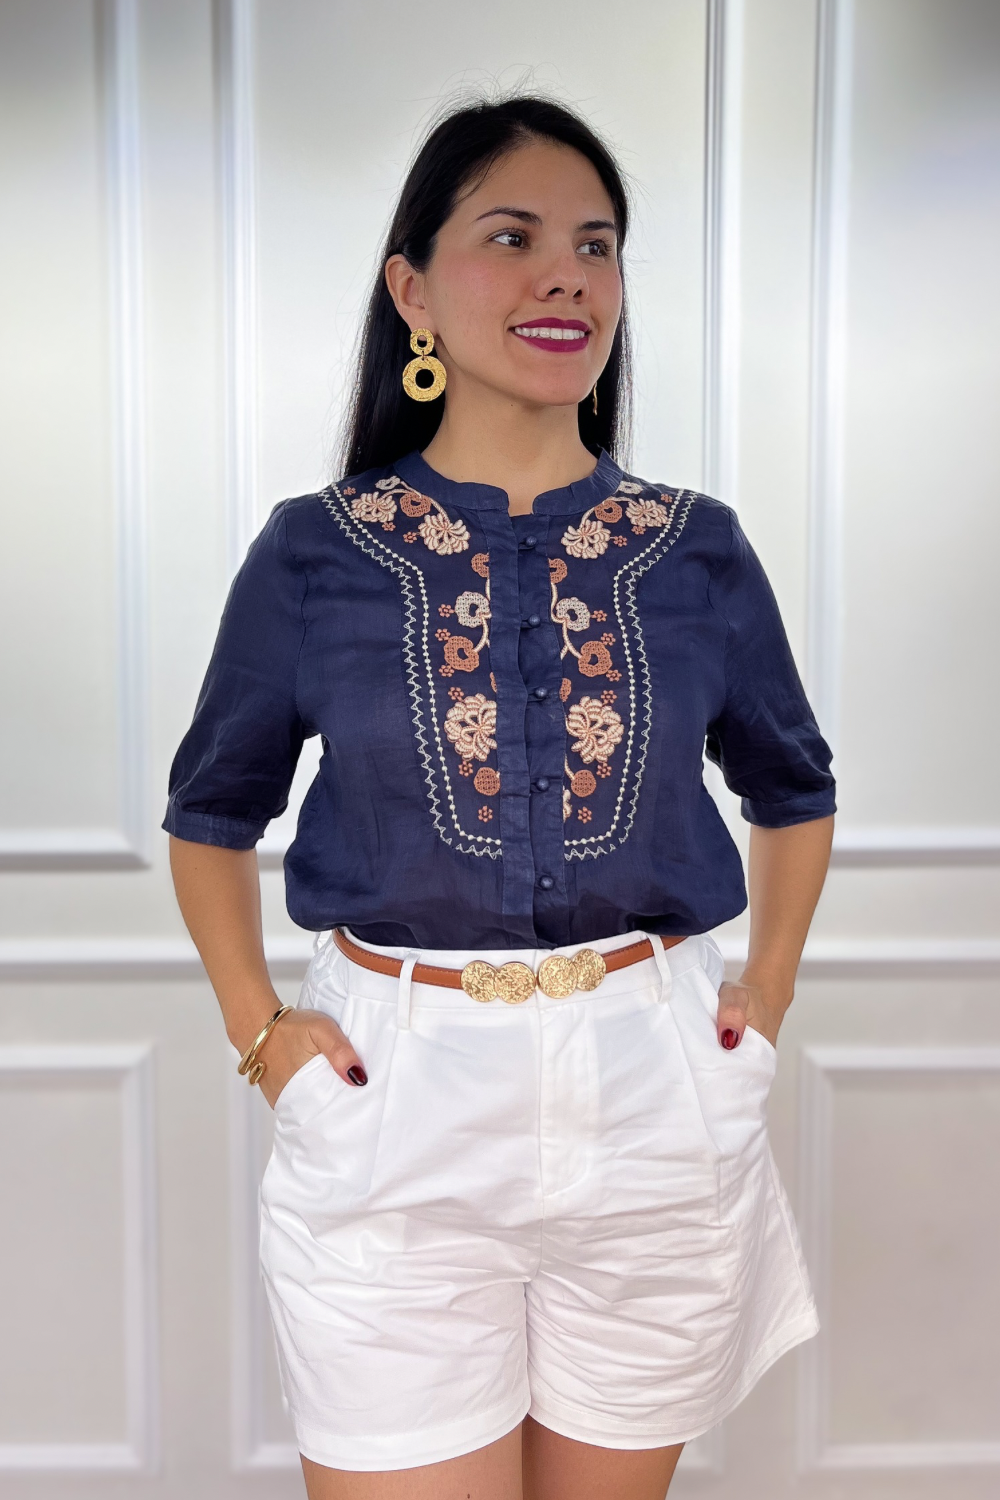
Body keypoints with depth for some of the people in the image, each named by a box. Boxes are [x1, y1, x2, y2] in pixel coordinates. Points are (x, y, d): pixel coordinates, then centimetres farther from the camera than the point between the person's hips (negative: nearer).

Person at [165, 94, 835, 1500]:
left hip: (656, 1109, 2)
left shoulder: (701, 552, 1)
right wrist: (256, 1025, 2)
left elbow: (793, 791, 17)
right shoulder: (312, 555, -3)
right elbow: (212, 811, 11)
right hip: (396, 1116, -1)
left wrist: (769, 994, 8)